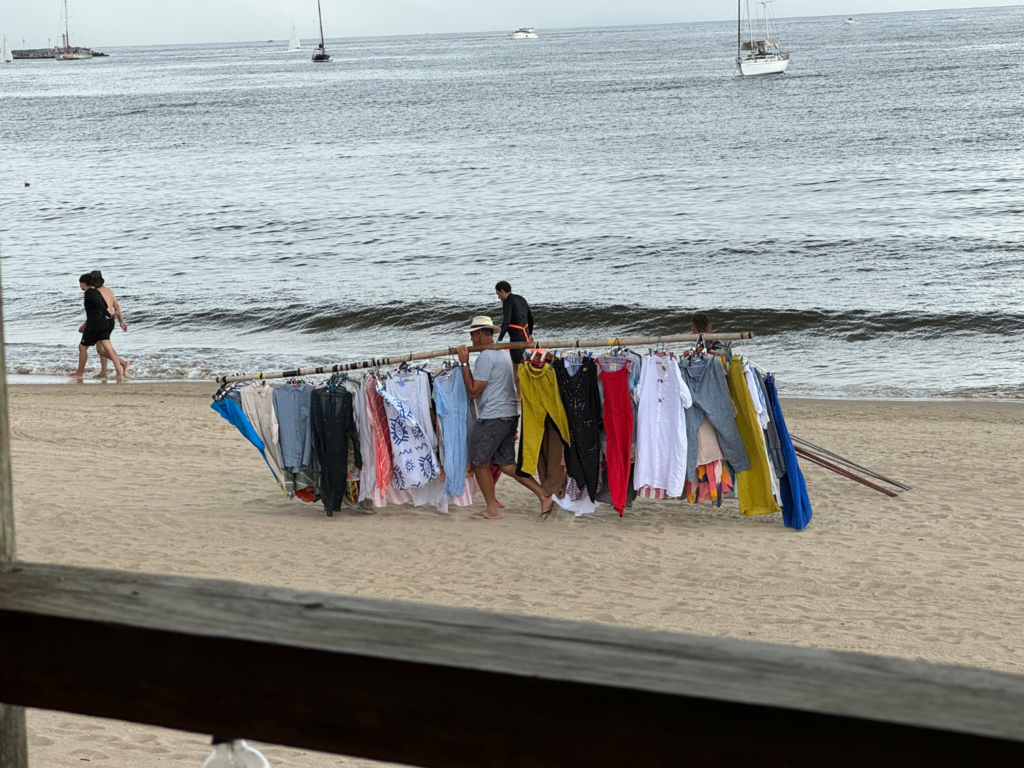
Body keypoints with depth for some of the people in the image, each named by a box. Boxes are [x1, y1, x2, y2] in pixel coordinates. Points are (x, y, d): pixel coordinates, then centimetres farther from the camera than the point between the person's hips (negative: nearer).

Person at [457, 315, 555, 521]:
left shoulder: (486, 357, -14)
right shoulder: (505, 353, 17)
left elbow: (473, 391, -15)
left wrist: (464, 363, -10)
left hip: (492, 417, -9)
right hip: (510, 414, 9)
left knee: (479, 462, 3)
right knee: (506, 463, 12)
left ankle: (492, 509, 7)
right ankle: (544, 496, 4)